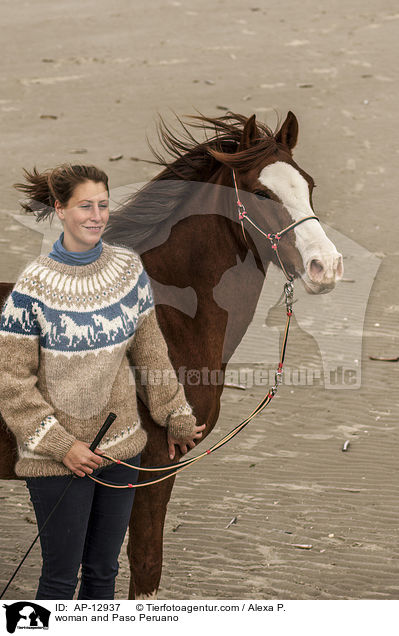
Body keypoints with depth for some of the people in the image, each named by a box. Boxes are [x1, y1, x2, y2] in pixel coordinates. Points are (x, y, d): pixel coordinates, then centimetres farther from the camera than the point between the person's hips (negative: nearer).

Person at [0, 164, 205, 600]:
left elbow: (150, 352, 10)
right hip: (58, 457, -4)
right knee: (61, 577, 3)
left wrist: (176, 418, 15)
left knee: (104, 571, 15)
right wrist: (60, 445, -16)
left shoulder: (129, 268, 0)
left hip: (121, 446, 5)